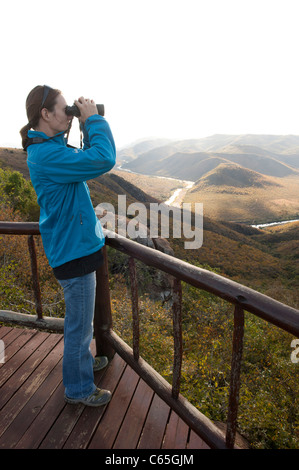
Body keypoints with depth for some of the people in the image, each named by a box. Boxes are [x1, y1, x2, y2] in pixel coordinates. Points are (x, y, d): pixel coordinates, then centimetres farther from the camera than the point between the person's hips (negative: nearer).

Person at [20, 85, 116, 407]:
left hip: (76, 244, 10)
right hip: (73, 250, -10)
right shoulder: (46, 154, -23)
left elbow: (88, 160, 17)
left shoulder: (49, 148, 9)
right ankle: (78, 389, 28)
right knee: (79, 324, 7)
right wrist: (94, 120, -16)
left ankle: (82, 361, 49)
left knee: (79, 319, 26)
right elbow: (104, 160, -31)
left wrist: (89, 125, 5)